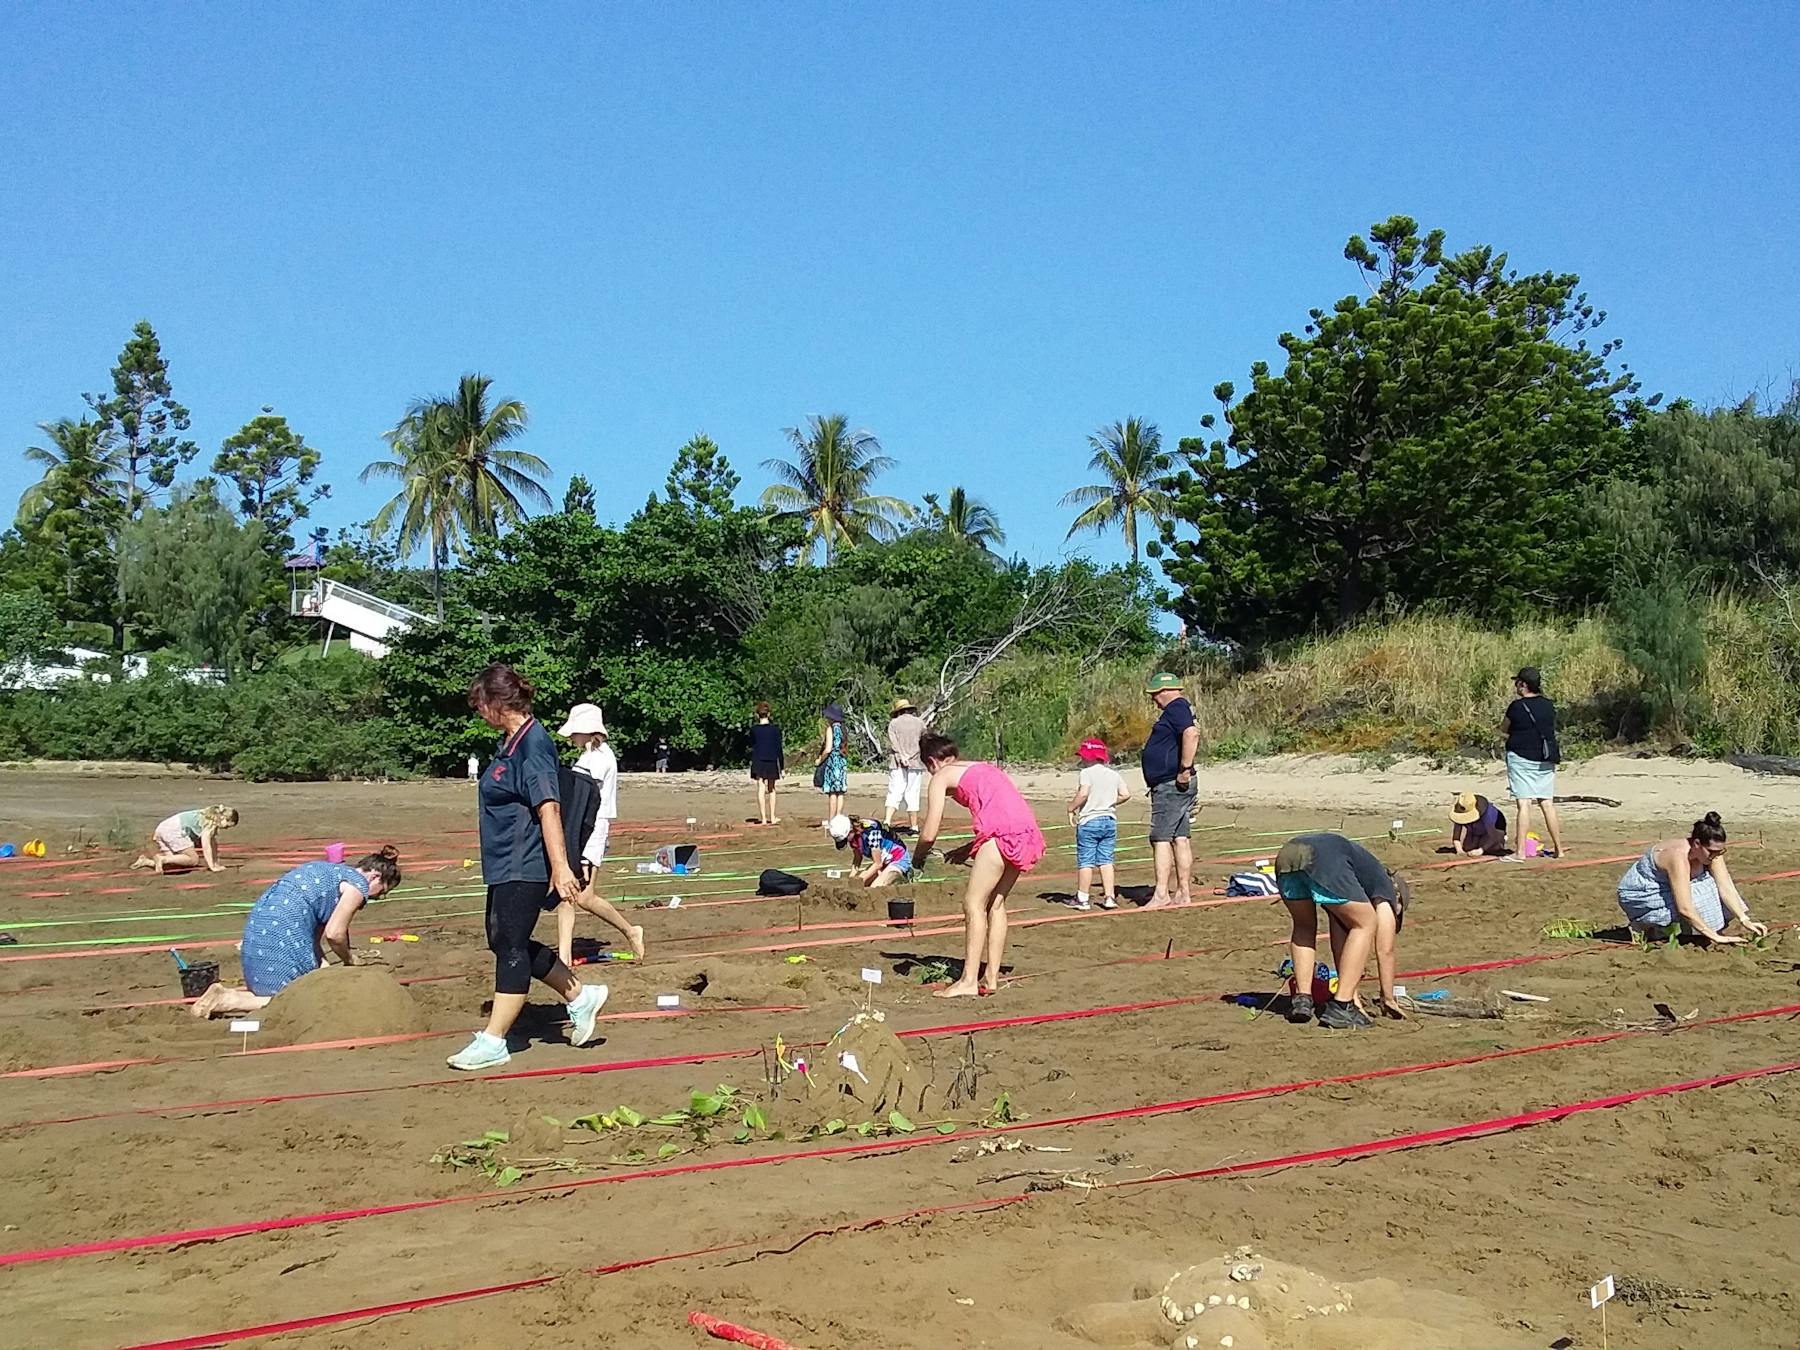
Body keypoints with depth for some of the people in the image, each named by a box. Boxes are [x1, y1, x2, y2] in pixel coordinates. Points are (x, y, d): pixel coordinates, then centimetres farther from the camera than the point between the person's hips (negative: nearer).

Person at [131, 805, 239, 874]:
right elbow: (206, 845, -14)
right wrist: (212, 866, -13)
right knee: (193, 859, -8)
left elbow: (213, 842, 24)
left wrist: (216, 861, 24)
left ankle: (146, 861, -3)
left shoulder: (212, 817, 18)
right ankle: (162, 859, -18)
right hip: (175, 829, -9)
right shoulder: (211, 820, -9)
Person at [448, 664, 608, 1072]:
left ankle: (493, 1042, 5)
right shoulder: (510, 741, 12)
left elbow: (548, 808, -25)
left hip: (525, 867, -11)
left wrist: (561, 867, -29)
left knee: (511, 947, -3)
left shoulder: (533, 743, -19)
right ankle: (580, 996, 27)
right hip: (505, 865, 11)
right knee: (503, 940, 16)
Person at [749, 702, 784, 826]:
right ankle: (772, 817, 15)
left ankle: (763, 818, -5)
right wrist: (781, 765, 2)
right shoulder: (775, 729, -4)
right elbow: (779, 748, -2)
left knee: (761, 789, 0)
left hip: (758, 762, 0)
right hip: (772, 762, 0)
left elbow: (752, 746, 10)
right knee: (771, 790, 12)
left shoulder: (754, 730, -3)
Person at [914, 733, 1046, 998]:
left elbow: (929, 834, 7)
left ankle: (968, 981, -2)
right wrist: (966, 851, 34)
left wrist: (918, 857, 27)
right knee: (995, 902, 16)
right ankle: (992, 978, 18)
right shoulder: (983, 768, 31)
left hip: (1003, 834, -8)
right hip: (1028, 832, 8)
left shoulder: (942, 777, 10)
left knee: (974, 903, 0)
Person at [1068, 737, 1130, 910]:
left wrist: (1071, 807, -10)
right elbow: (1126, 794, 5)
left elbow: (1083, 793, -23)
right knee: (1106, 861, 10)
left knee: (1085, 861, 1)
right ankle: (1109, 897, 7)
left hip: (1089, 821, -5)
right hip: (1109, 820, 6)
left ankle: (1082, 898, 6)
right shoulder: (1114, 774, 8)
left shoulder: (1087, 772, -10)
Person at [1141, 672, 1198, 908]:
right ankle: (1183, 893, 13)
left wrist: (1185, 769, -27)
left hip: (1170, 785, -11)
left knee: (1161, 838, -11)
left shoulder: (1176, 708, -13)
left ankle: (1162, 894, -14)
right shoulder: (1179, 709, 19)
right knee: (1181, 839, 10)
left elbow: (1192, 734, -30)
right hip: (1174, 786, 11)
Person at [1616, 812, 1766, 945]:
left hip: (1664, 890, 8)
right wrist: (1715, 937, -36)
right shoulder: (1679, 856, -35)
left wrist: (1744, 920, -23)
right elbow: (1684, 908, -38)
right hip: (1638, 896, -8)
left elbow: (1726, 888, -12)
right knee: (1696, 899, -26)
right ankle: (1647, 927, -10)